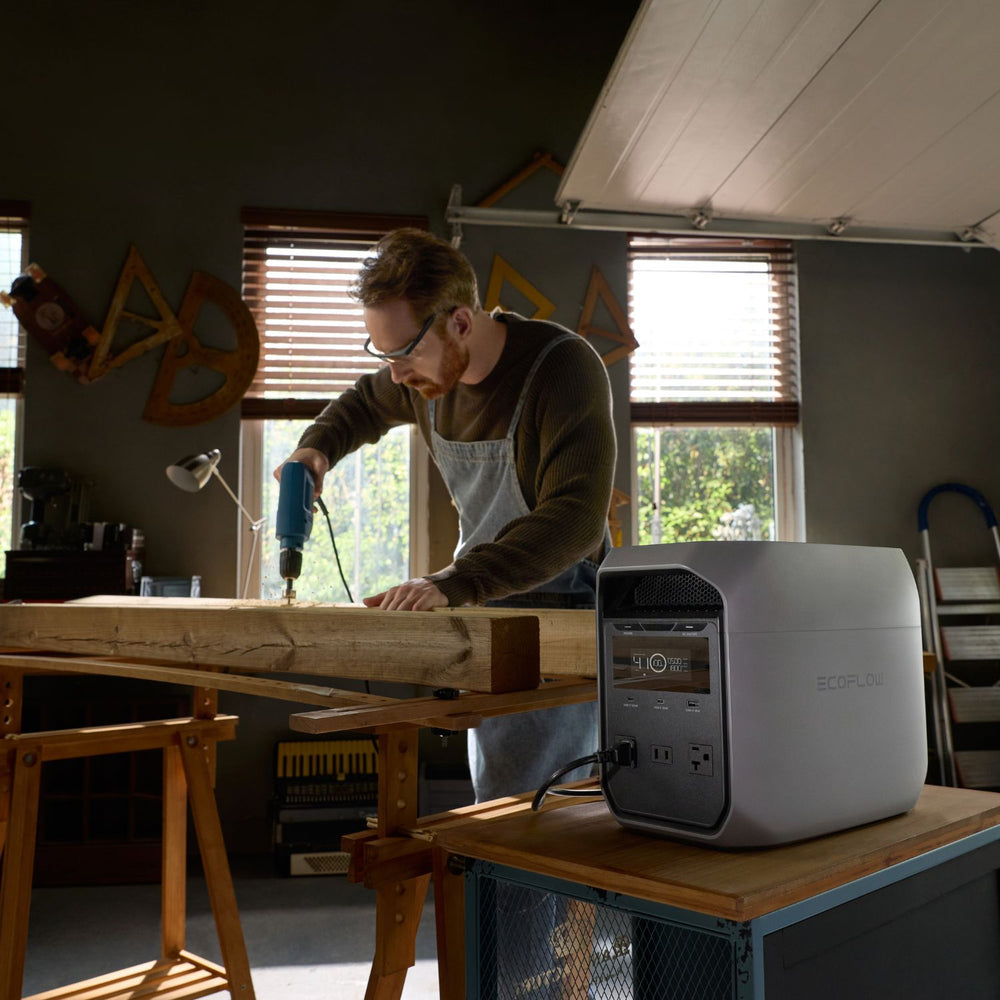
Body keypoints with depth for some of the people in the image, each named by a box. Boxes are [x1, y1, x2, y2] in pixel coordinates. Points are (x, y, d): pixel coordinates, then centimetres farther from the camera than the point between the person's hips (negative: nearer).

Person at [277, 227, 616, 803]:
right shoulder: (431, 371, -1)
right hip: (484, 602, 7)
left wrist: (454, 584, -41)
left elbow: (574, 517, -33)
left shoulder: (565, 367, -23)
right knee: (493, 794, 13)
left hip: (559, 606, -7)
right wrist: (318, 446, 1)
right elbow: (365, 404, 22)